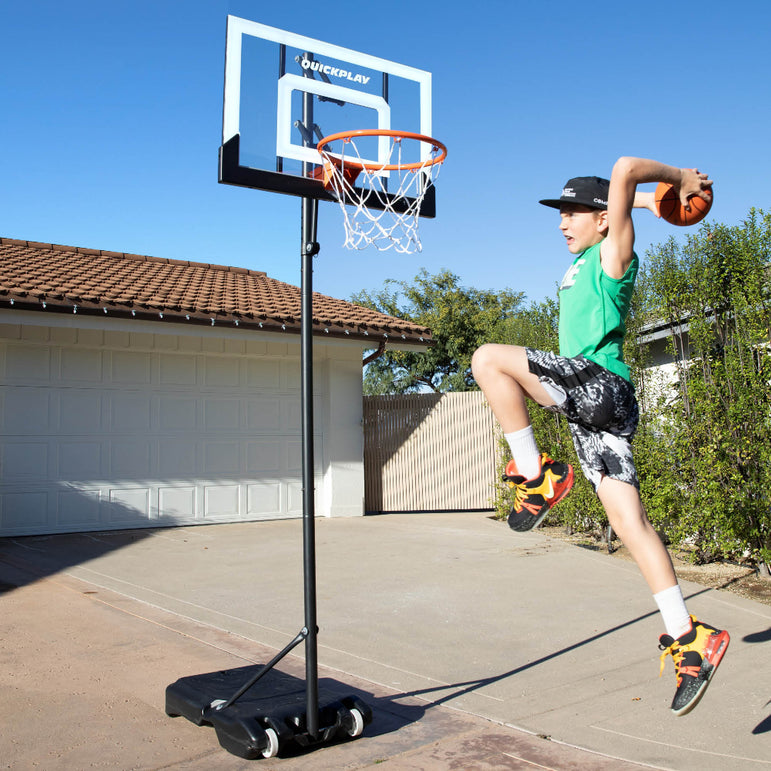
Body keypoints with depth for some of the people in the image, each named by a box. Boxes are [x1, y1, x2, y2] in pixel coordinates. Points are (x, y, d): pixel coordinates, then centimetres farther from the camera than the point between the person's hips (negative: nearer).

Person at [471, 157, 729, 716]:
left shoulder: (614, 252, 2)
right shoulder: (584, 259, 25)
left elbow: (624, 170, -9)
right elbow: (622, 192, 45)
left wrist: (681, 177, 2)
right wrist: (652, 202, 37)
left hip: (599, 381, -9)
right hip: (591, 401, 9)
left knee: (489, 358, -20)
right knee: (630, 523, 3)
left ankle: (537, 477, -14)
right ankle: (688, 638, 4)